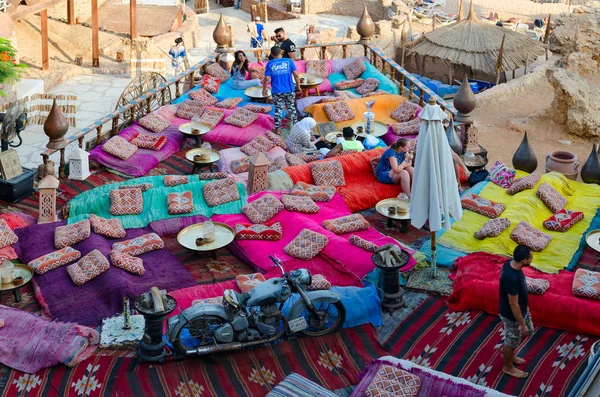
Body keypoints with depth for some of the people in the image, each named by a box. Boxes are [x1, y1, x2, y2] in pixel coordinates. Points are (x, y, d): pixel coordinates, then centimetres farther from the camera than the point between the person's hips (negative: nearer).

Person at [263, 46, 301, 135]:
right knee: (291, 108, 16)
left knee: (278, 110, 10)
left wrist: (264, 90, 5)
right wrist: (298, 86, 3)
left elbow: (267, 78, -7)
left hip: (276, 92, -1)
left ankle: (277, 129, 11)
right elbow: (296, 74, -7)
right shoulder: (289, 61, -3)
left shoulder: (269, 64, -5)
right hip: (289, 90, 1)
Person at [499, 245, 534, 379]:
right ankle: (508, 367, 42)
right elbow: (513, 304, -30)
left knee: (528, 331, 29)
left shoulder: (510, 263, -13)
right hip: (511, 314, -9)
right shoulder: (512, 278, -40)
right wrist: (522, 324, -18)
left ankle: (507, 353, 50)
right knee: (512, 340, 16)